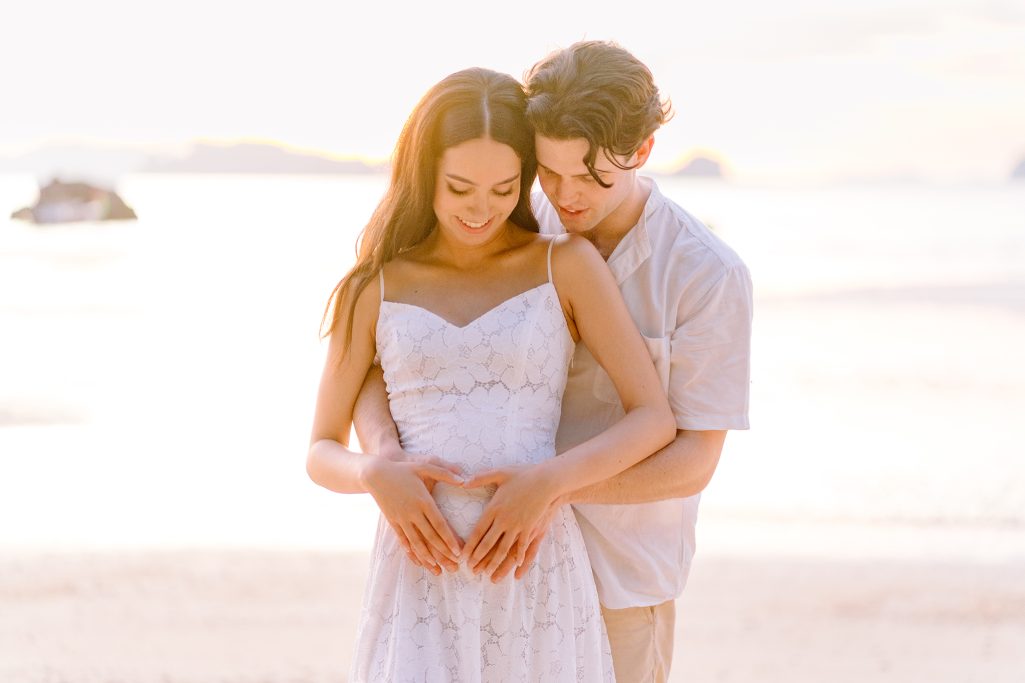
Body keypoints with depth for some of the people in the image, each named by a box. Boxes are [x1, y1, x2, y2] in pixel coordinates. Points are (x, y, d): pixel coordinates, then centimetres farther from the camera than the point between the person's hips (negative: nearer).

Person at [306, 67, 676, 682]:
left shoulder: (569, 265, 3)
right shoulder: (373, 289, 7)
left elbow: (655, 419, -1)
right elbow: (323, 455, 10)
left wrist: (548, 482, -17)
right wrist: (377, 477, -14)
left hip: (536, 571, 0)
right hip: (423, 578, 0)